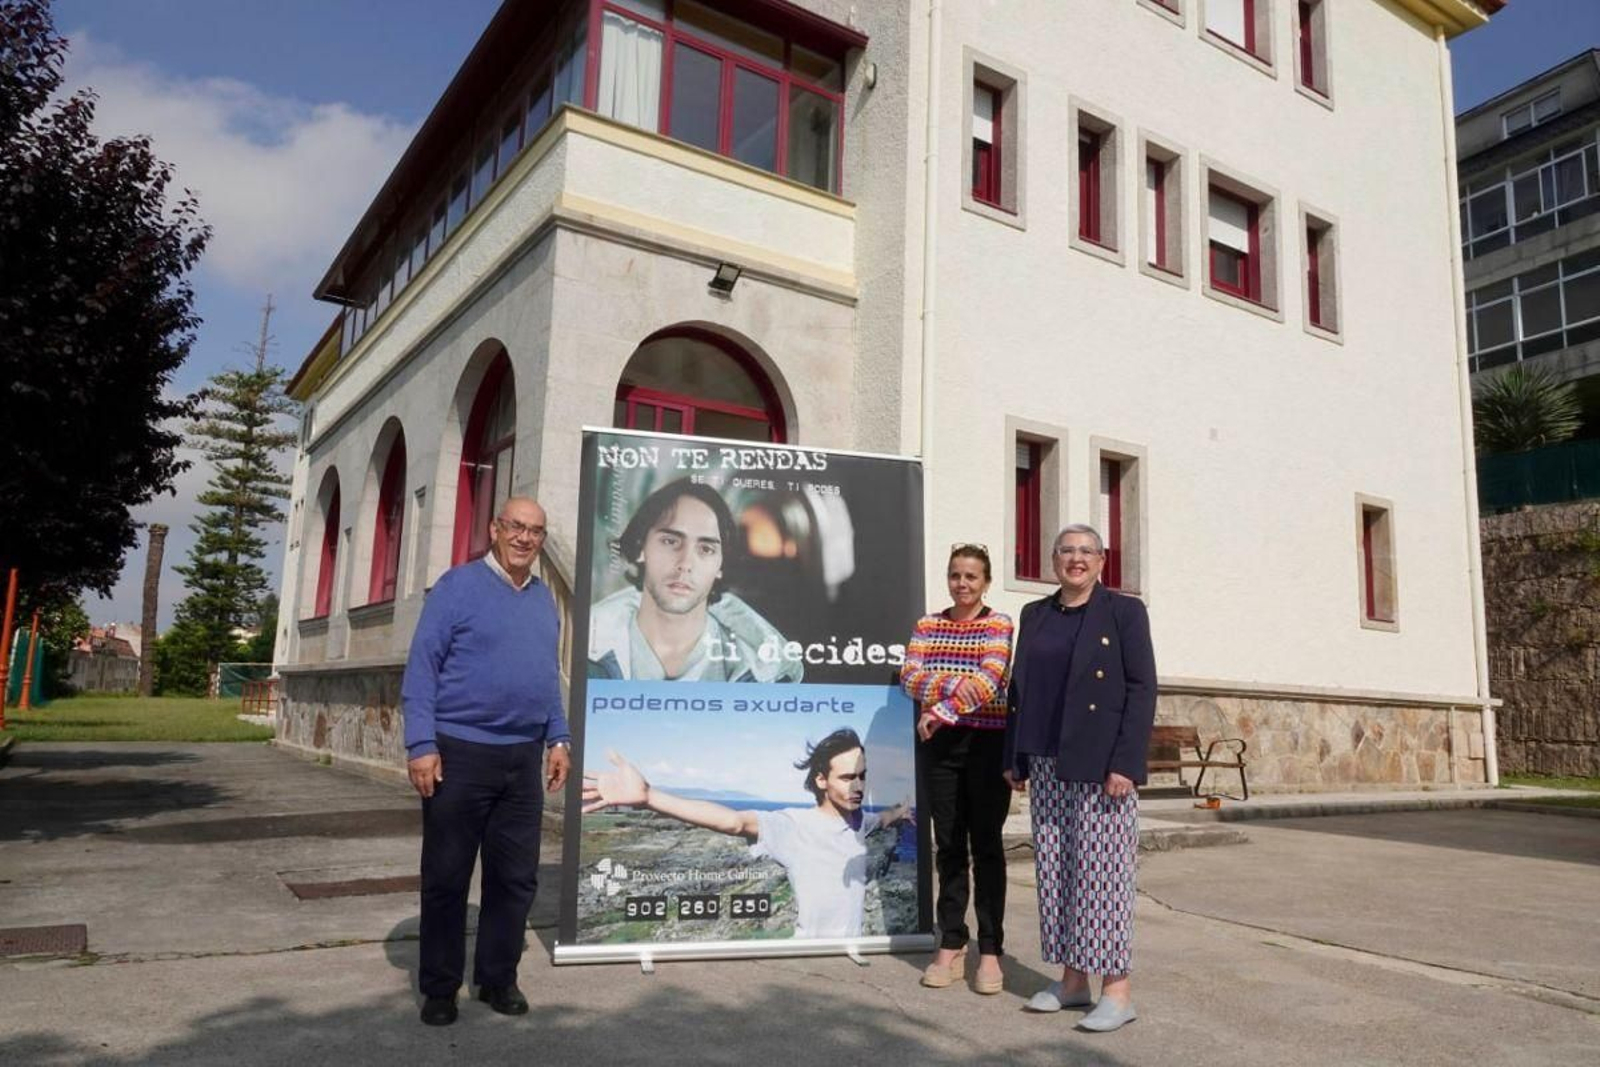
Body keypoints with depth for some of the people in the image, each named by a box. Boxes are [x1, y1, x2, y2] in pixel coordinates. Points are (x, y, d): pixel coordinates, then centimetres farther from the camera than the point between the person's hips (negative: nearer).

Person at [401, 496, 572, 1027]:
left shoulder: (544, 598, 12)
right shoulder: (458, 585, -6)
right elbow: (421, 668, -10)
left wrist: (558, 738, 11)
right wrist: (421, 744, -16)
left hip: (523, 759, 5)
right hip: (460, 753, -5)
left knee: (516, 877, 10)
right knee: (446, 877, 7)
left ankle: (498, 978, 25)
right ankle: (439, 987, 21)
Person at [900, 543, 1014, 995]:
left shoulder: (998, 624, -2)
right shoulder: (927, 625, 9)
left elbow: (989, 679, -17)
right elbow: (910, 677, -5)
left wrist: (943, 711, -27)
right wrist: (952, 684, -21)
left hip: (987, 743, -3)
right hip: (940, 745, 3)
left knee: (986, 845, 1)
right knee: (949, 845, 8)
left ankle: (990, 951, 10)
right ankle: (951, 946, 16)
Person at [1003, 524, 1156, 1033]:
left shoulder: (1124, 611, -1)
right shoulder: (1034, 615, 12)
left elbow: (1142, 690, -7)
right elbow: (1019, 689, 14)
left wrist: (1125, 764, -15)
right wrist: (1014, 758, 9)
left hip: (1100, 764, -5)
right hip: (1046, 766, 5)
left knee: (1102, 871, -3)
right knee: (1055, 871, 8)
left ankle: (1117, 990, 6)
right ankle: (1072, 978, 19)